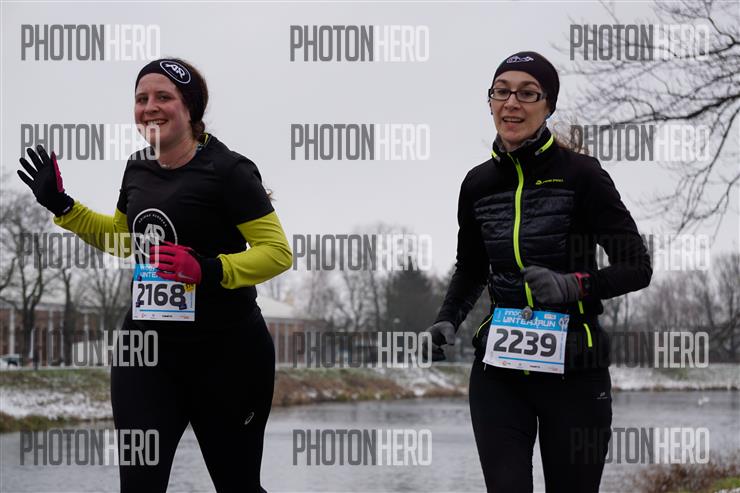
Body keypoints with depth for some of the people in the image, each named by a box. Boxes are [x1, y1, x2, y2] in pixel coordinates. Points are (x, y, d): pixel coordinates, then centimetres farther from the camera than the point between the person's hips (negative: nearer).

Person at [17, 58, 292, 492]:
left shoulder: (228, 171, -13)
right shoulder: (138, 169, 8)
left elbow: (278, 252, -16)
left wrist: (211, 270, -30)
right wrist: (60, 205, 18)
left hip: (226, 355, -5)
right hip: (146, 346, 5)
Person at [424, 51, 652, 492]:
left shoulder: (580, 174, -8)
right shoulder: (478, 184, 6)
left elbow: (637, 268, -7)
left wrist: (574, 285, -23)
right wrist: (448, 322, 4)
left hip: (574, 371, -3)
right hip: (498, 371, 3)